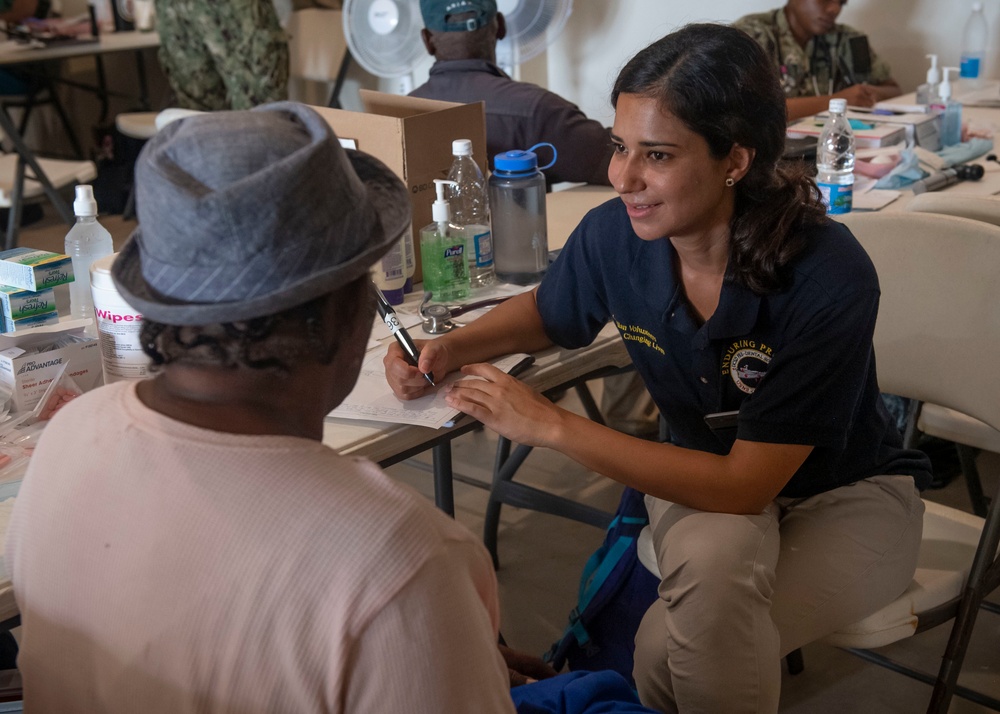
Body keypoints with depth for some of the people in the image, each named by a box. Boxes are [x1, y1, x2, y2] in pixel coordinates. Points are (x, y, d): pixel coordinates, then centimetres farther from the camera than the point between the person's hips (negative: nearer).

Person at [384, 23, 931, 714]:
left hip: (847, 496, -3)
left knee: (668, 651, -28)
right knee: (711, 556, -34)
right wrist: (451, 348, -13)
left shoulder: (829, 278, -31)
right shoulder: (614, 235, -18)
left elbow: (746, 483, -28)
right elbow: (546, 312, 8)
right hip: (710, 477, 3)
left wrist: (551, 424, -31)